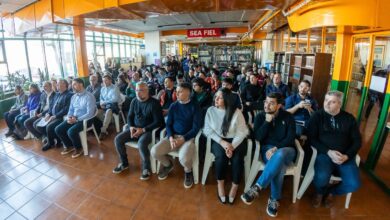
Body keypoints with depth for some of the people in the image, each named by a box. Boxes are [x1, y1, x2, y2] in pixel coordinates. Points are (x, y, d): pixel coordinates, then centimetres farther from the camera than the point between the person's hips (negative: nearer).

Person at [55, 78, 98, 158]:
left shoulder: (89, 96, -15)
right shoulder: (73, 96, 12)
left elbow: (90, 114, -21)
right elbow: (71, 110, 17)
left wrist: (77, 119, -23)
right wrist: (69, 117, -5)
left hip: (85, 119, -8)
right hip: (73, 118, 8)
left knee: (71, 131, -28)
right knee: (58, 129, -5)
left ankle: (79, 148, 0)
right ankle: (69, 146, 17)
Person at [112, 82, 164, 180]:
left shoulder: (154, 103, -14)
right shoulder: (134, 101, 5)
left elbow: (158, 122, -16)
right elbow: (130, 116, 13)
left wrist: (143, 130, -21)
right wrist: (131, 127, -8)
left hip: (148, 130, -6)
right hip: (134, 128, 7)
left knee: (141, 143, -34)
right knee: (118, 139, -9)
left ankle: (146, 168, -11)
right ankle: (124, 163, 13)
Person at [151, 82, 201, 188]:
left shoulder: (194, 106, -6)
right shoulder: (173, 106, 6)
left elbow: (196, 127, -10)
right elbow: (168, 124, 6)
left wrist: (183, 139, -19)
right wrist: (171, 138, -13)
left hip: (188, 137, -4)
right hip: (173, 136, 4)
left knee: (184, 158, -33)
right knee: (154, 151, -16)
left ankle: (188, 171, 7)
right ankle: (168, 165, 18)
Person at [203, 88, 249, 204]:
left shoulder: (236, 112, -3)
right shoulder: (211, 110, 1)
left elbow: (242, 131, -7)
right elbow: (207, 130, -4)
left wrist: (232, 146, -22)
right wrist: (222, 142, -17)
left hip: (235, 141, 0)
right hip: (218, 141, 0)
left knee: (237, 158, -27)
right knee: (221, 156, -30)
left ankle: (235, 186, -1)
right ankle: (220, 184, -4)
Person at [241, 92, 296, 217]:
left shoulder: (288, 117, 4)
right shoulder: (260, 117, 5)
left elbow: (290, 138, -5)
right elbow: (258, 137, -5)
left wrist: (276, 148, -20)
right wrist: (267, 121, -12)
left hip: (285, 149, 0)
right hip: (267, 149, 0)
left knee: (279, 156, -39)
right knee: (279, 165, -36)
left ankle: (256, 188, -35)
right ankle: (274, 199, -20)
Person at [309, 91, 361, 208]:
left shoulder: (349, 118, 7)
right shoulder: (317, 116, -1)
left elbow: (357, 141, 8)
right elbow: (312, 138, -4)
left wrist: (347, 156, -9)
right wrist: (328, 152, -16)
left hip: (345, 156, 3)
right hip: (324, 153, -3)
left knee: (354, 184, -18)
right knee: (321, 177, -29)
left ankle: (331, 192, 17)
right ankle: (320, 192, 10)